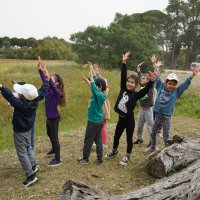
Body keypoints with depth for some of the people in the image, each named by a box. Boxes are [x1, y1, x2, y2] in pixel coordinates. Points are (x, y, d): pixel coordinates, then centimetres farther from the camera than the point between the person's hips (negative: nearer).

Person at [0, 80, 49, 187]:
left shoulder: (21, 104, -33)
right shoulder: (35, 99, -14)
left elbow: (10, 96, -49)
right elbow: (43, 90, 1)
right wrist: (47, 80, 16)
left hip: (20, 131, -8)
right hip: (28, 128, 8)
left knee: (22, 153, 2)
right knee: (26, 149, 27)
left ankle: (30, 176, 5)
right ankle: (33, 166, 39)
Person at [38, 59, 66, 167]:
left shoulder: (57, 92, -24)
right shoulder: (49, 88, -3)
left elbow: (52, 85, -43)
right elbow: (44, 80, -6)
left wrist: (47, 73, -53)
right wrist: (40, 69, -19)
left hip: (54, 118, -9)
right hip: (49, 117, 9)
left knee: (55, 137, 2)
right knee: (49, 134, 27)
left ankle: (57, 160, 15)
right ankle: (54, 149, 52)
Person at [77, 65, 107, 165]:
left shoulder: (99, 95, -22)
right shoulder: (101, 95, 1)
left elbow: (93, 88, -38)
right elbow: (92, 85, 8)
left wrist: (91, 76, -31)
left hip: (93, 121, -8)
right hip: (99, 121, 8)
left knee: (88, 140, 6)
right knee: (98, 140, 13)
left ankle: (85, 159, 19)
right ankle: (100, 159, 18)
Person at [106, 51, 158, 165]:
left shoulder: (136, 95, -11)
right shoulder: (123, 90, -1)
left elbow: (146, 90, -26)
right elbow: (123, 76, -3)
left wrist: (152, 81, -40)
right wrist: (124, 62, -6)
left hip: (129, 120, -5)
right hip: (121, 118, 5)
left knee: (129, 138, 10)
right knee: (116, 136, 20)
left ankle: (127, 156, 27)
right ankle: (114, 151, 44)